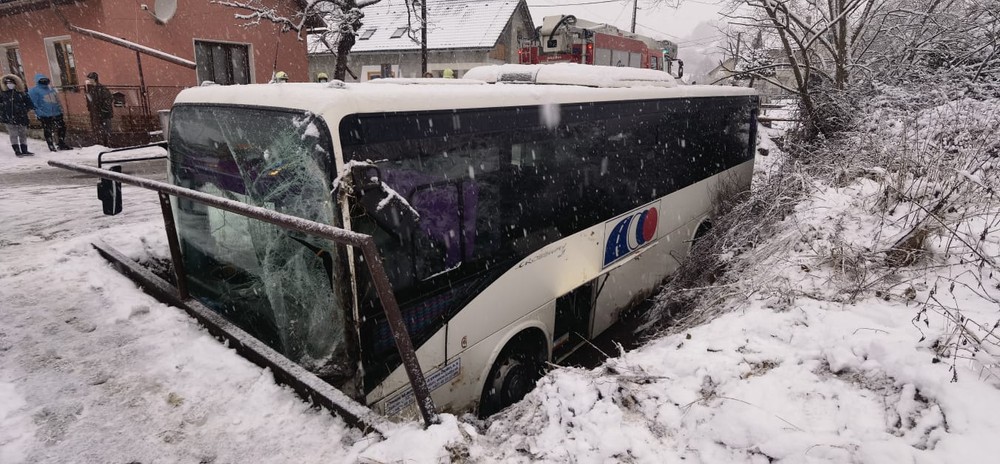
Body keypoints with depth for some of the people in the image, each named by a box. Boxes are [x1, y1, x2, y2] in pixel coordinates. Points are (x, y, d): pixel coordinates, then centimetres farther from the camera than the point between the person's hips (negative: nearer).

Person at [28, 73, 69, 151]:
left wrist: (60, 110, 15)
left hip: (56, 114, 6)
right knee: (48, 131, 0)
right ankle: (51, 146, 7)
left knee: (62, 128, 10)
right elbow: (34, 104, -9)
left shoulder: (51, 89, 16)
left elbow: (57, 101, 22)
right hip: (45, 116, -6)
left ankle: (62, 144, 21)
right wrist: (39, 114, -17)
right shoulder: (34, 91, -4)